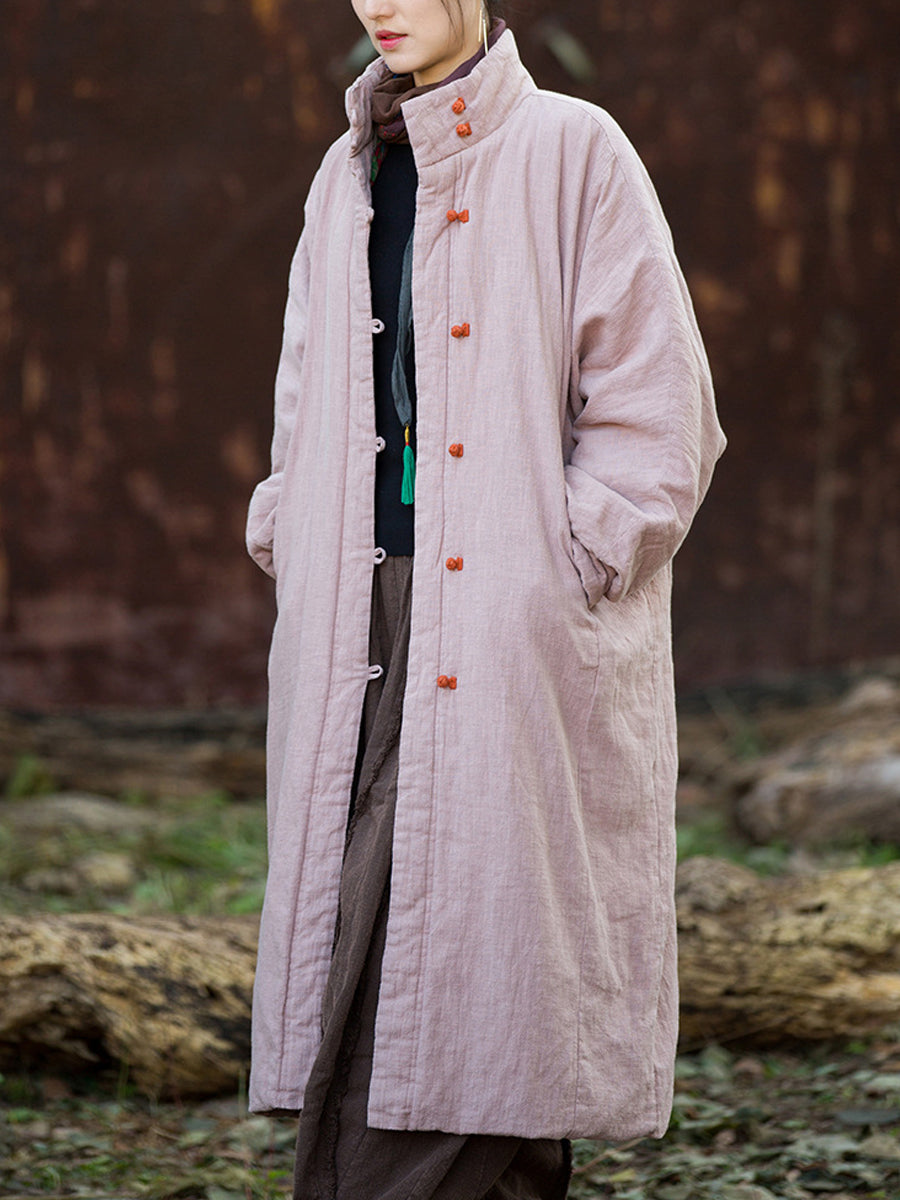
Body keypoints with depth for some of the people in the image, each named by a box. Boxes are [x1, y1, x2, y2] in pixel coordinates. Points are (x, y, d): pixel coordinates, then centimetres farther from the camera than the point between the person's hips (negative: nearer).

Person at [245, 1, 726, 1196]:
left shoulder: (571, 153, -3)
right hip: (367, 634, 6)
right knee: (355, 953, 2)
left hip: (513, 636, -6)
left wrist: (555, 582, -11)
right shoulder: (349, 176, 15)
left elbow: (660, 407, -7)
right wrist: (296, 553, 10)